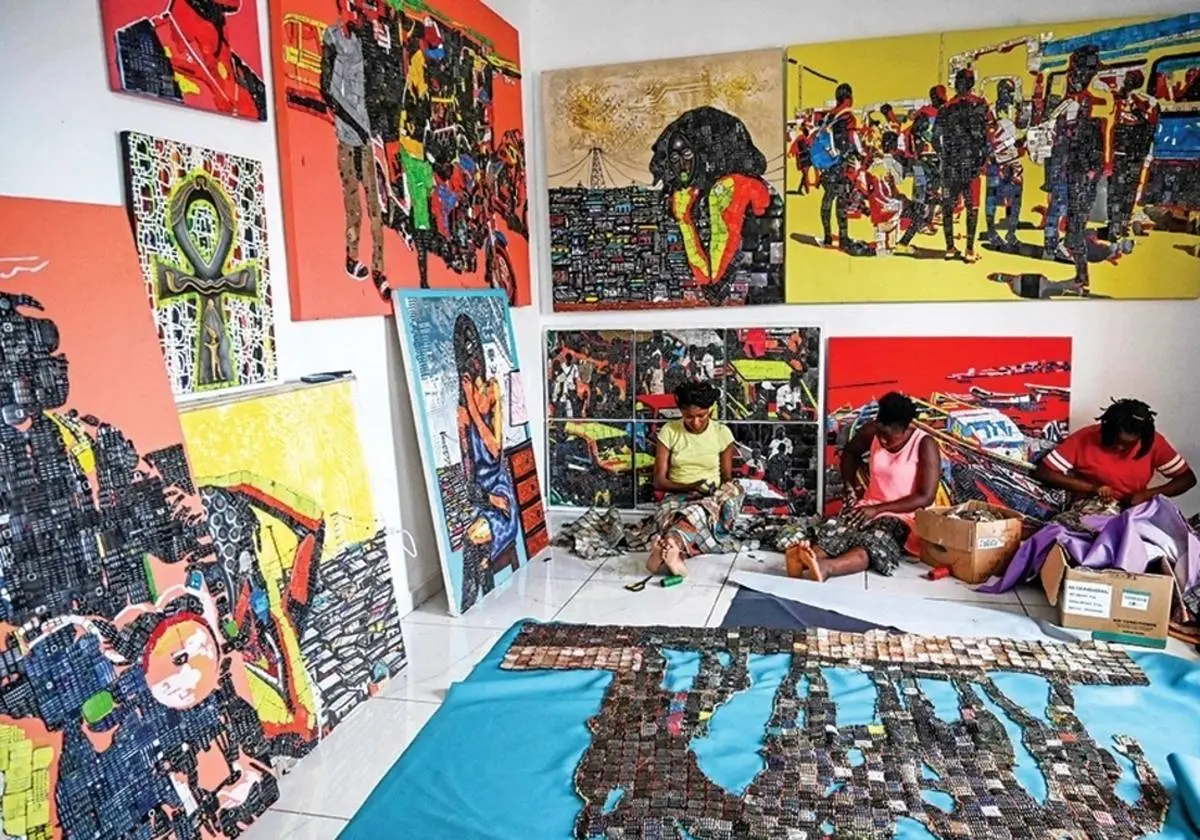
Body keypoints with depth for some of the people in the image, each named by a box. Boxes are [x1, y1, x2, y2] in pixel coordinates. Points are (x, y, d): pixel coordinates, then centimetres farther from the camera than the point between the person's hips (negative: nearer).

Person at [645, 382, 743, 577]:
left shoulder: (722, 433, 1)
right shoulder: (669, 432, -1)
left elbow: (727, 478, 6)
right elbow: (659, 481, -1)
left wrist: (720, 493, -18)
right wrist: (690, 486, -19)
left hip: (711, 499, 1)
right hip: (678, 497, -1)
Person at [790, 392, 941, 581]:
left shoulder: (925, 445, -13)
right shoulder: (872, 431, 0)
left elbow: (925, 497, -16)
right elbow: (849, 453, 21)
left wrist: (878, 509, -19)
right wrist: (850, 488, 6)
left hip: (902, 517, -4)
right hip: (868, 507, 4)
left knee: (875, 542, -39)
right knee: (832, 530, -30)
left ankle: (825, 566, -66)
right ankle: (804, 560, -61)